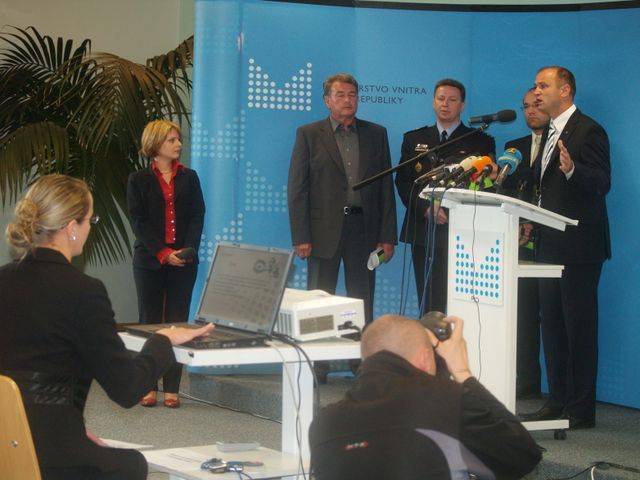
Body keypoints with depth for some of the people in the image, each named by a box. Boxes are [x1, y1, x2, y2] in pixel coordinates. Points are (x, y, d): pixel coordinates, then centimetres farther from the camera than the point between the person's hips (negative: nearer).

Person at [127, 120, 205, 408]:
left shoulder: (189, 178, 11)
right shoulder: (139, 180, 3)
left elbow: (197, 216, 4)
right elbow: (139, 221, -5)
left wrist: (189, 250, -12)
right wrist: (163, 254, -15)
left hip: (183, 262, 2)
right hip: (150, 261, -2)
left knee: (178, 322, 1)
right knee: (149, 322, 1)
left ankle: (172, 388, 4)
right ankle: (148, 386, 6)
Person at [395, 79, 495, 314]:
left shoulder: (482, 142, 8)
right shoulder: (414, 139, 16)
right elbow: (403, 182, 8)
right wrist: (426, 208, -9)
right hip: (424, 232, 2)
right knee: (429, 306, 2)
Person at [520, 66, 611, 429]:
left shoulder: (588, 131, -10)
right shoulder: (550, 134, 18)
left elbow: (602, 183, -20)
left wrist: (571, 170, -36)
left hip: (579, 246, -9)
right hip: (551, 245, 9)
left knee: (580, 327, -5)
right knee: (553, 326, 11)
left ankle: (581, 409, -1)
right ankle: (558, 402, 19)